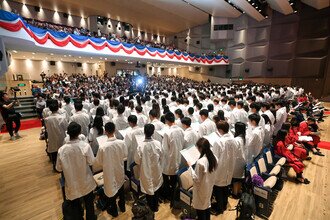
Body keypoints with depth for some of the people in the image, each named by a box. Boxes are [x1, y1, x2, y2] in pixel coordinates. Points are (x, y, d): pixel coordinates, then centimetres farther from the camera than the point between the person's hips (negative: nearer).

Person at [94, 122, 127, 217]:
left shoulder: (102, 146, -29)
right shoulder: (121, 143, -23)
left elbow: (98, 162, -15)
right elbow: (125, 155, -6)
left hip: (109, 172, -2)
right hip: (120, 170, 3)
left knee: (111, 189, 22)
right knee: (121, 188, 27)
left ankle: (114, 211, 44)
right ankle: (122, 206, 49)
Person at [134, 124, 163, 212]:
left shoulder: (141, 146, -28)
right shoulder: (158, 143, -21)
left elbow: (137, 160, -13)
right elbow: (162, 157, -7)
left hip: (147, 172, -2)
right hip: (157, 171, 2)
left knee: (149, 189, 20)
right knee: (156, 189, 24)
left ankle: (151, 209, 41)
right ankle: (155, 207, 44)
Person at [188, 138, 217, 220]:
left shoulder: (200, 162, -33)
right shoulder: (214, 158, -10)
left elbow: (197, 179, -23)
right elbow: (211, 172, 4)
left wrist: (190, 167, -18)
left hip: (201, 189, -7)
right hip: (209, 187, 7)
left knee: (200, 208, 15)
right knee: (207, 205, 27)